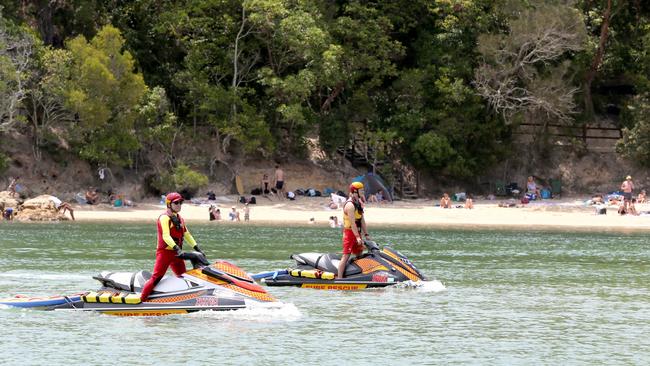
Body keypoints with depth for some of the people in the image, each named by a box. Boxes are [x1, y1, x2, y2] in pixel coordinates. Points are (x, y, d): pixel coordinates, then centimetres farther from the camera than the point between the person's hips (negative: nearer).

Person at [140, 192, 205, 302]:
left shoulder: (179, 219, 16)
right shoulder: (164, 218, -11)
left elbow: (187, 235, 22)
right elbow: (166, 236, -23)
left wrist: (197, 249, 14)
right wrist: (177, 249, -35)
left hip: (176, 253, 8)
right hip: (164, 252, -8)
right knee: (156, 278, -14)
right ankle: (141, 300, -15)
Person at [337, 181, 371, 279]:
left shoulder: (359, 202, 14)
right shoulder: (350, 205, -18)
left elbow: (362, 220, 16)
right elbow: (352, 222, -23)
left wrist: (366, 234, 13)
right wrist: (357, 237, -28)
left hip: (357, 232, 10)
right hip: (349, 232, -10)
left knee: (359, 254, 14)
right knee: (346, 256, -12)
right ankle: (339, 278, -15)